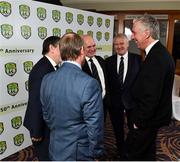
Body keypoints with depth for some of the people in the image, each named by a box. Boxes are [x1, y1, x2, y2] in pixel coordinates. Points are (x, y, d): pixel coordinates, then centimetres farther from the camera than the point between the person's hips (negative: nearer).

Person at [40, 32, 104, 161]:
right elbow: (94, 126, -21)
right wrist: (97, 154, -5)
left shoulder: (47, 80, -8)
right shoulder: (89, 84, -25)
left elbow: (47, 116, 3)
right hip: (80, 153, -4)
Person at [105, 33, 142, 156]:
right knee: (118, 129, 18)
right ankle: (121, 152, 41)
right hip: (115, 100, 2)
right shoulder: (109, 61, 0)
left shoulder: (138, 59, -5)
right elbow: (107, 82, 0)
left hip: (132, 100, -1)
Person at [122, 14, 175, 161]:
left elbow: (151, 96, -28)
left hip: (148, 118, -10)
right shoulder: (160, 52, 6)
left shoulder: (156, 57, -26)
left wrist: (139, 121, -16)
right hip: (153, 115, 10)